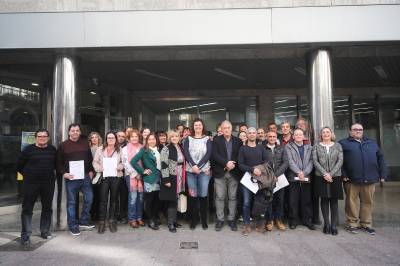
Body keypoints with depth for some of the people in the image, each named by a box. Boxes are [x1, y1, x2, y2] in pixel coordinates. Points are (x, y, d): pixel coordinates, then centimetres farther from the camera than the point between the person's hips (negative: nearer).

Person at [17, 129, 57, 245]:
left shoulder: (52, 149, 4)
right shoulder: (28, 149, -3)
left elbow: (56, 164, 16)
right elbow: (19, 165, 3)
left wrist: (51, 173, 5)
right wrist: (28, 175, 3)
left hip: (48, 183, 3)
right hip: (31, 183, -2)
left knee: (47, 208, 11)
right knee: (27, 209, 0)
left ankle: (45, 231, 24)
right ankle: (25, 235, 8)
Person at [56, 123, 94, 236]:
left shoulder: (85, 143, 10)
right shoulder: (63, 145, 1)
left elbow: (90, 158, 16)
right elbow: (58, 162, 1)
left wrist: (91, 171, 7)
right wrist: (64, 173, -11)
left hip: (85, 176, 4)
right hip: (71, 177, -3)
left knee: (89, 198, 6)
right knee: (72, 202, 3)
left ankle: (83, 221, 23)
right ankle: (73, 226, 13)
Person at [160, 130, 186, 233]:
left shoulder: (181, 148, 12)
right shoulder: (166, 149, -8)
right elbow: (164, 165, -13)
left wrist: (183, 178, 16)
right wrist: (166, 180, -18)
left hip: (180, 178, 6)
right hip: (171, 178, -6)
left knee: (176, 200, 10)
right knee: (172, 200, -4)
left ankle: (174, 220, 21)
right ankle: (171, 223, 4)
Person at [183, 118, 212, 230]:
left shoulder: (207, 139, 8)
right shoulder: (188, 139, 10)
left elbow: (208, 154, -4)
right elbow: (186, 153, -3)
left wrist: (198, 166, -14)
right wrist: (193, 166, -17)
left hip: (204, 170, -1)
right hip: (190, 171, 1)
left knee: (203, 195, -2)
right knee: (192, 196, 1)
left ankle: (204, 220, 10)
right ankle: (194, 219, 12)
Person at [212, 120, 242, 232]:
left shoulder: (238, 141, 10)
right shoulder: (216, 140, 5)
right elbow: (215, 155, -7)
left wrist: (233, 164, -11)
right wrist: (226, 163, -16)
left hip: (234, 172, 2)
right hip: (220, 173, -1)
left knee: (232, 197, 6)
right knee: (220, 197, 2)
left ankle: (231, 219, 17)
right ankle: (220, 219, 12)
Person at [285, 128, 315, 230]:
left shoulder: (309, 147, 13)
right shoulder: (288, 147, 5)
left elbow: (311, 161, 3)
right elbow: (290, 161, -5)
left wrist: (304, 173, -11)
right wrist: (298, 172, -15)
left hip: (306, 177, 2)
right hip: (293, 177, -2)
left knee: (307, 200, 6)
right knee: (293, 201, 2)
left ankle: (307, 220, 17)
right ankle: (293, 220, 12)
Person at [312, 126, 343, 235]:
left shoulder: (337, 145, 8)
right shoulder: (316, 146, 6)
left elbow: (340, 161, 0)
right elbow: (315, 161, -2)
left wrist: (331, 174, -11)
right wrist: (325, 173, -12)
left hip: (335, 176, 0)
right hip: (321, 177, 0)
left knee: (334, 200, 2)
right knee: (324, 200, 4)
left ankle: (334, 225, 8)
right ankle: (326, 224, 12)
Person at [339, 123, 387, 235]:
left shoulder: (372, 143, 19)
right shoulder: (344, 143, 4)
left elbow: (380, 158, 17)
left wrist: (382, 174, 8)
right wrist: (343, 175, -12)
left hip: (370, 179, 4)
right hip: (351, 179, -3)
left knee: (368, 202, 8)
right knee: (352, 202, 3)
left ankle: (366, 224, 21)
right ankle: (352, 223, 14)